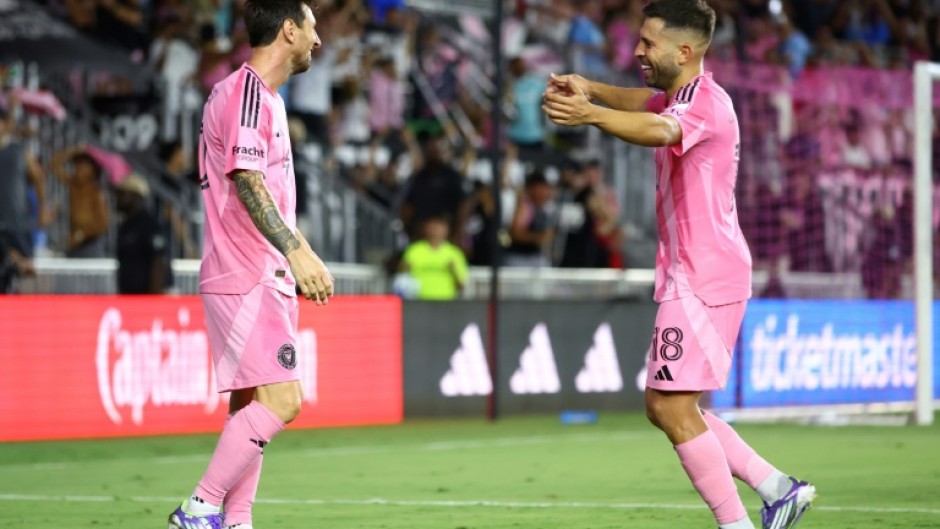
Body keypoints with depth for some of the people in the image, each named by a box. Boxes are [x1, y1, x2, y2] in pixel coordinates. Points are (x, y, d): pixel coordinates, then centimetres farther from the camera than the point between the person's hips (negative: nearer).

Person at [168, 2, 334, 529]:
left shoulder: (266, 98, 19)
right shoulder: (246, 93, -12)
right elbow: (247, 183, -23)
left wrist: (304, 256, 28)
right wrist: (296, 251, -31)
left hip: (266, 279, 11)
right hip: (247, 281, -11)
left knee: (252, 405, 9)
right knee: (279, 402, -15)